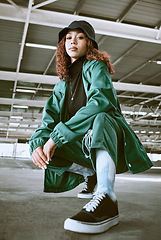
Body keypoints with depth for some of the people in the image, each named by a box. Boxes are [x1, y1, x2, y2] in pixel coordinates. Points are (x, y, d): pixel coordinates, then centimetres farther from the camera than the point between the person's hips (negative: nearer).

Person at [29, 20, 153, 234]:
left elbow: (100, 101, -25)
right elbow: (50, 118, 3)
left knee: (99, 119, -36)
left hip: (111, 137, -6)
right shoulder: (62, 84, 13)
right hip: (83, 144, 6)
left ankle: (107, 199, -46)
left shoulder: (96, 67, -5)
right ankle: (91, 174, 3)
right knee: (41, 145, -14)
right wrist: (38, 142, -21)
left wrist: (57, 136, -31)